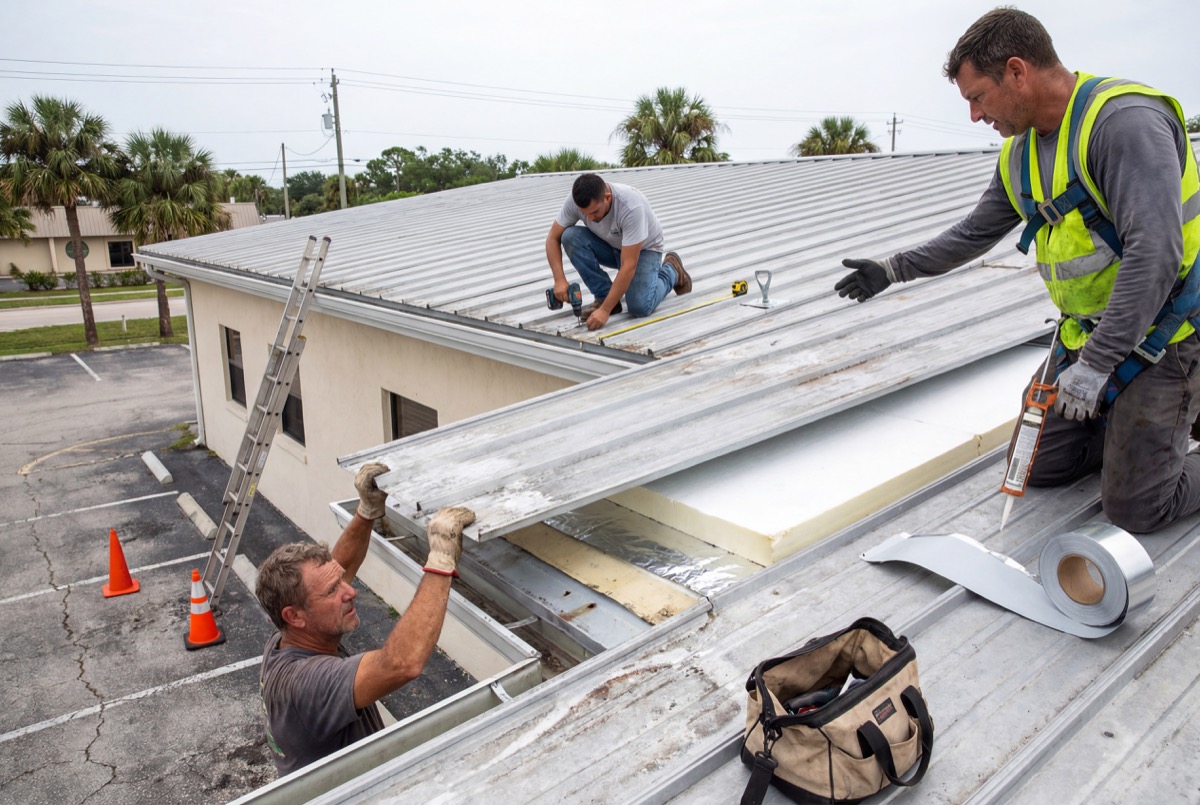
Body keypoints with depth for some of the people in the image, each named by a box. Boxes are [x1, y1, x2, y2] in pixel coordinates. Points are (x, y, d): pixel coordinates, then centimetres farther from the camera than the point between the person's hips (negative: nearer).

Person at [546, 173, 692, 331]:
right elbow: (553, 238, -15)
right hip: (610, 246, 5)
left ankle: (671, 271, 6)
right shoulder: (574, 201, -25)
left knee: (639, 306, -27)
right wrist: (559, 279, -32)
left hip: (644, 248, -5)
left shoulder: (631, 206, -40)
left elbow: (628, 267, -40)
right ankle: (605, 296, -10)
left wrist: (605, 310, -42)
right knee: (570, 236, -24)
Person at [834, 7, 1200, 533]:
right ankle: (1138, 424, 28)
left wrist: (1095, 365, -29)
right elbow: (974, 235, 18)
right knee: (1039, 468, 11)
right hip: (1085, 333, 8)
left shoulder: (1125, 120, -23)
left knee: (1135, 509, -4)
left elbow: (1154, 252, -30)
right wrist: (891, 271, 17)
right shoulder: (1021, 154, 5)